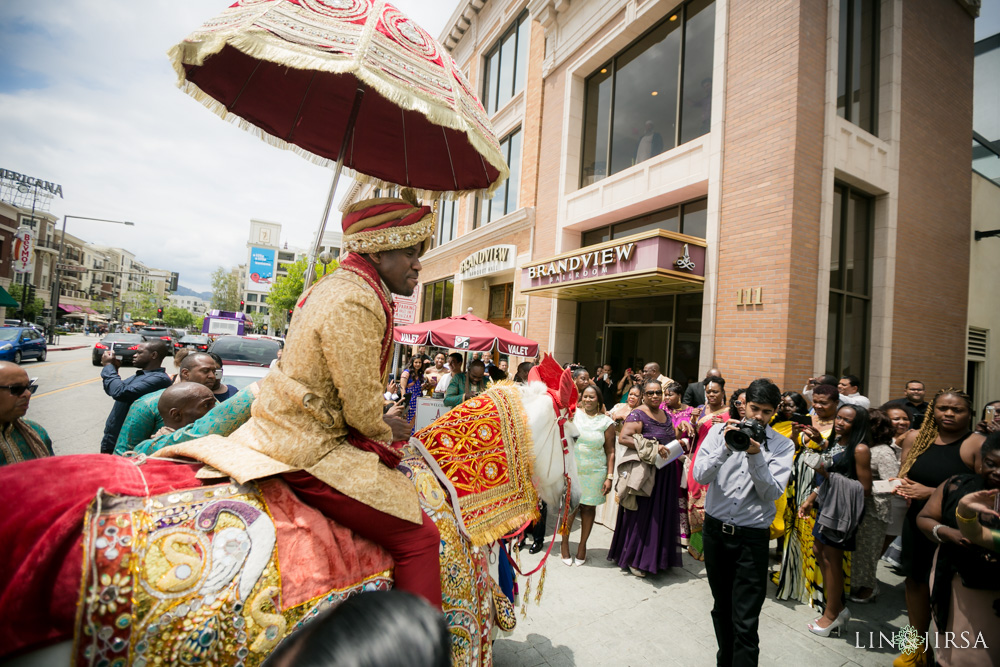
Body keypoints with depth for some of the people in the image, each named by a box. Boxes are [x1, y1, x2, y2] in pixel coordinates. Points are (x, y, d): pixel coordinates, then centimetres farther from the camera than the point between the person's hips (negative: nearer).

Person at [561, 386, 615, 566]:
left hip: (594, 472, 0)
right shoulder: (574, 414, 1)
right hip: (572, 469, 0)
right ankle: (564, 543, 21)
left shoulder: (606, 422, -1)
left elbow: (610, 451, -1)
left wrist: (610, 477, -4)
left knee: (588, 507, 9)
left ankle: (583, 544, 29)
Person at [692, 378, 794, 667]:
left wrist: (756, 456, -24)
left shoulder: (782, 446, -3)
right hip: (715, 530, 2)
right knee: (721, 608, 21)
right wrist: (726, 448, -23)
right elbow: (700, 476, -11)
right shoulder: (720, 431, -2)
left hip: (752, 537, -2)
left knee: (745, 622, -1)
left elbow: (772, 492, -13)